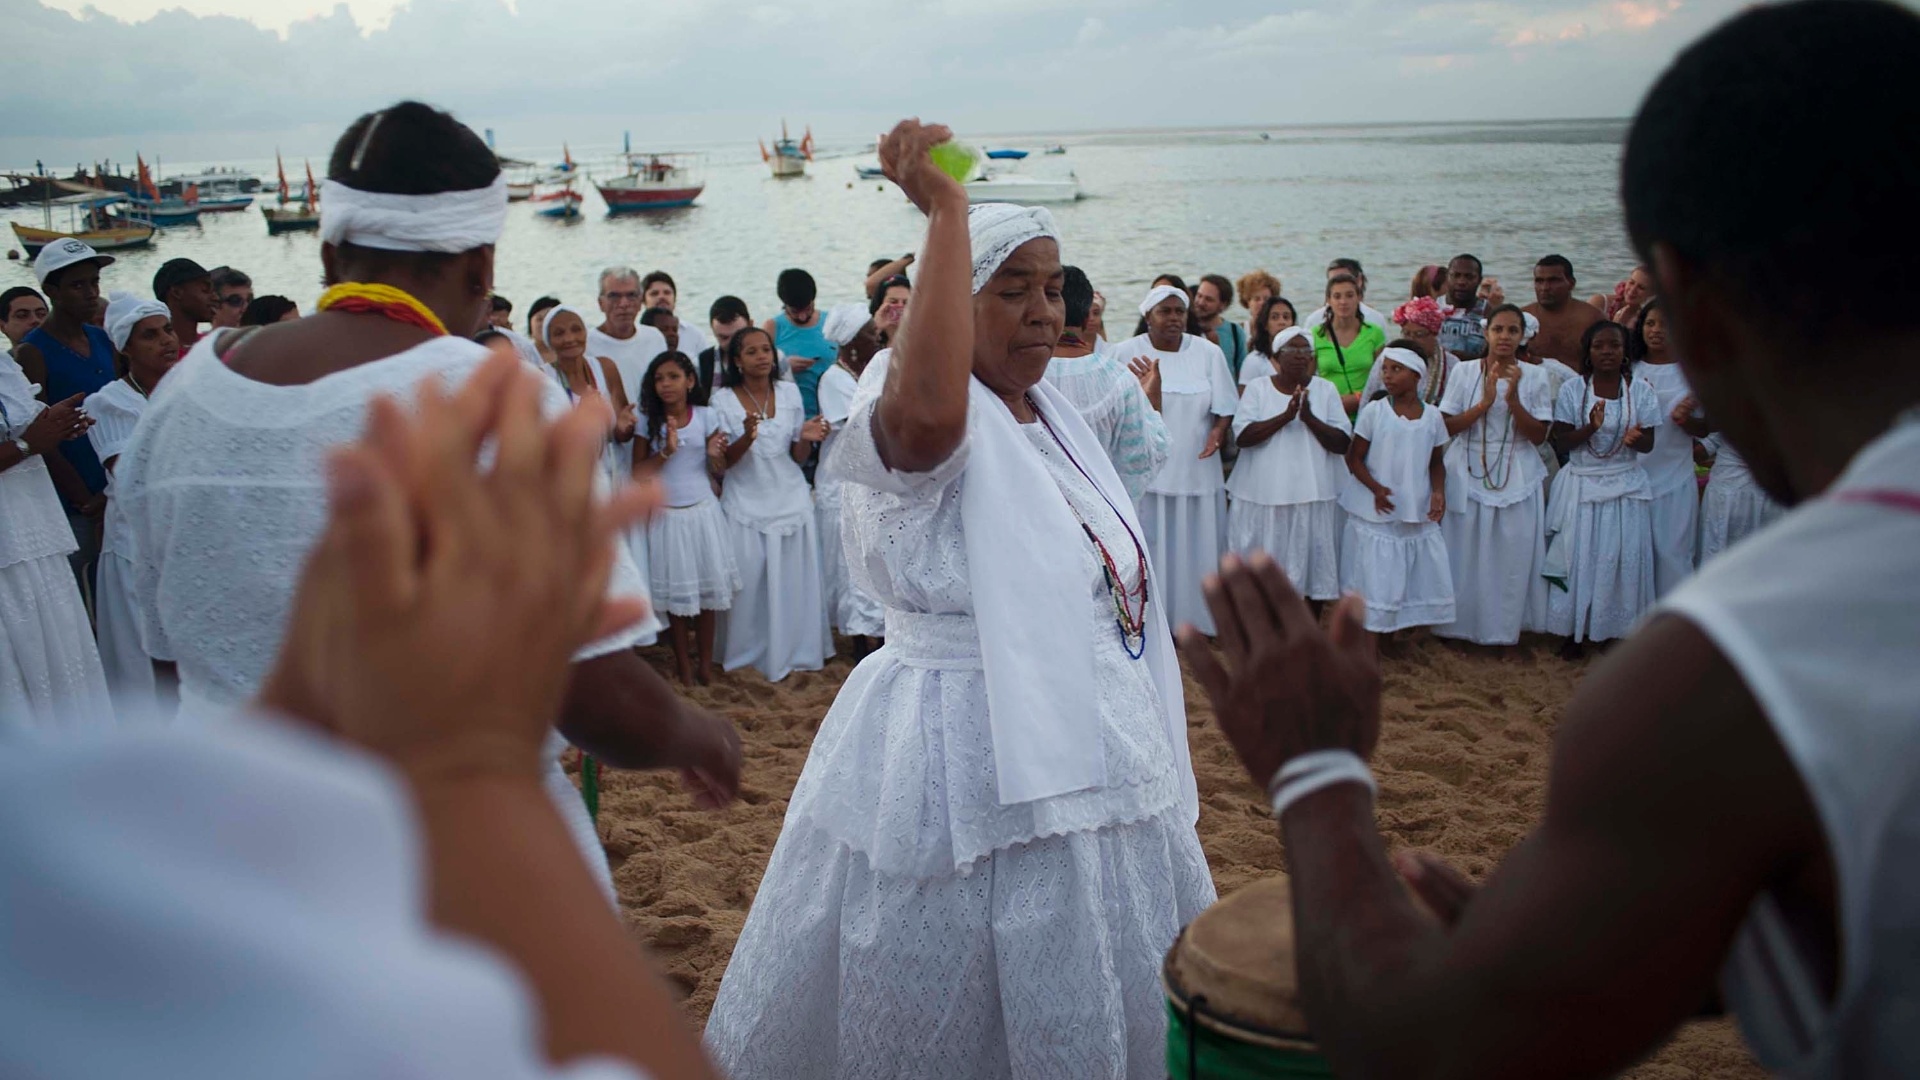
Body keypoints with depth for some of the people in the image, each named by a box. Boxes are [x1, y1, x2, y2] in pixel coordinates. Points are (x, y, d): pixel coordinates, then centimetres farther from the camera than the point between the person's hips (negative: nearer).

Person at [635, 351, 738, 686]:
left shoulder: (704, 416, -3)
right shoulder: (649, 421, -4)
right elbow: (638, 472, -6)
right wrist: (665, 452, -19)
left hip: (702, 510, 0)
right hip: (667, 514, 0)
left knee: (707, 586, 5)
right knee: (676, 592, 7)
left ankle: (705, 661, 18)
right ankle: (683, 663, 18)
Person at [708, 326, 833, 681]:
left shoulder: (789, 392, 4)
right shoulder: (723, 400, -4)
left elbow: (798, 456, 7)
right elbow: (720, 463, -7)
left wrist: (806, 438, -15)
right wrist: (747, 438, -24)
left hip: (791, 501, 2)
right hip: (746, 505, -2)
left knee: (795, 580, 6)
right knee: (748, 582, 1)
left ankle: (795, 651, 22)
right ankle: (749, 655, 18)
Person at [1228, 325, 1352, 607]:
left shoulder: (1325, 390, 5)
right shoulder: (1258, 388, 3)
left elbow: (1343, 444, -2)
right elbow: (1242, 435, -11)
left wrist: (1309, 417, -16)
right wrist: (1285, 416, -19)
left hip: (1313, 495, 1)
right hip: (1264, 495, -1)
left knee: (1310, 566, 5)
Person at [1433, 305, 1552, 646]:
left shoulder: (1534, 376, 1)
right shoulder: (1465, 372, 1)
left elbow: (1538, 436, -4)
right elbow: (1447, 426, -5)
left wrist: (1512, 398, -17)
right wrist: (1484, 403, -17)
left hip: (1517, 478, 0)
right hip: (1469, 474, 0)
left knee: (1511, 556, 3)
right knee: (1466, 554, 3)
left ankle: (1503, 627, 16)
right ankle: (1462, 623, 16)